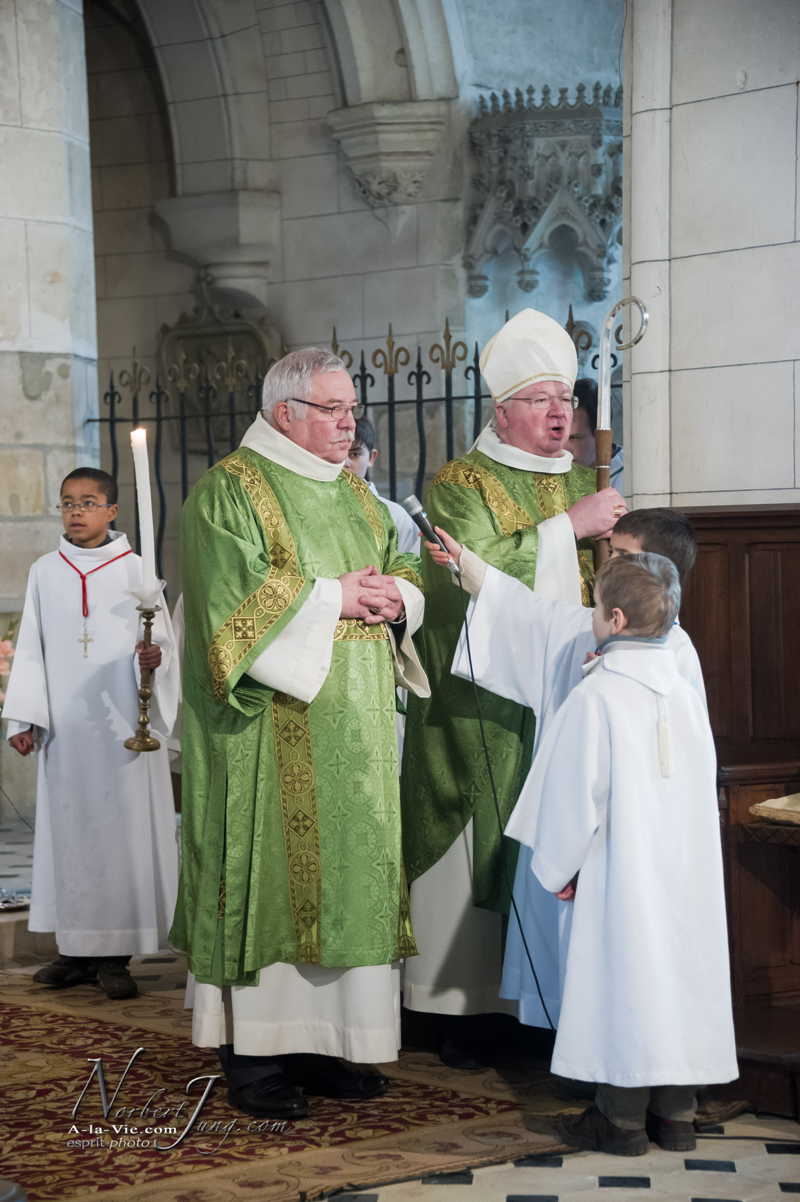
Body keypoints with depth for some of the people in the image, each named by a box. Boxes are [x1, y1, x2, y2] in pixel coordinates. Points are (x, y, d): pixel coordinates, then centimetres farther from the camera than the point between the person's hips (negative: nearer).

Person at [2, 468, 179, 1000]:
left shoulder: (135, 570, 2)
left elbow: (164, 642, 0)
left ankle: (115, 954, 0)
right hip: (64, 727, 3)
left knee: (122, 829, -4)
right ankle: (78, 950, 12)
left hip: (122, 725, -3)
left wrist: (153, 657, -23)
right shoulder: (45, 572, 10)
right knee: (68, 828, 4)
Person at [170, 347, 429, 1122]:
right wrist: (333, 597, -14)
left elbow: (402, 571, 21)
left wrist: (394, 596, -2)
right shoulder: (229, 490, -6)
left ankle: (321, 1043, 15)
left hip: (353, 726, 8)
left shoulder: (353, 492, 18)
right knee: (269, 871, -6)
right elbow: (238, 596, -17)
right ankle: (252, 1055, 0)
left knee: (346, 873, 7)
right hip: (273, 725, -7)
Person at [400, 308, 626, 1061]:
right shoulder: (460, 485, -2)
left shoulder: (581, 484, 16)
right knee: (481, 849, -3)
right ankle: (460, 1005, 4)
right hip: (482, 707, -5)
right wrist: (567, 527, -17)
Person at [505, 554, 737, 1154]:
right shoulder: (686, 693, 4)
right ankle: (676, 1115, 17)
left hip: (622, 874, -5)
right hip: (689, 873, 5)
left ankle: (623, 1120, 8)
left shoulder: (596, 697, -13)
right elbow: (703, 785, 13)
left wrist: (558, 868, 0)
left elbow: (575, 793, -11)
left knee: (624, 981, 2)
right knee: (679, 974, 10)